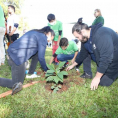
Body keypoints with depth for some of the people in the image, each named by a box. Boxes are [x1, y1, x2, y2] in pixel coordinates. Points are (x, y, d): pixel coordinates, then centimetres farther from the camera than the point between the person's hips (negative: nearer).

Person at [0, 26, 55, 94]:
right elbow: (41, 57, -6)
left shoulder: (35, 32, 19)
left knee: (37, 52, 24)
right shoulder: (43, 38, -6)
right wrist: (45, 69, 10)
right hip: (17, 58, -10)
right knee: (16, 84, 1)